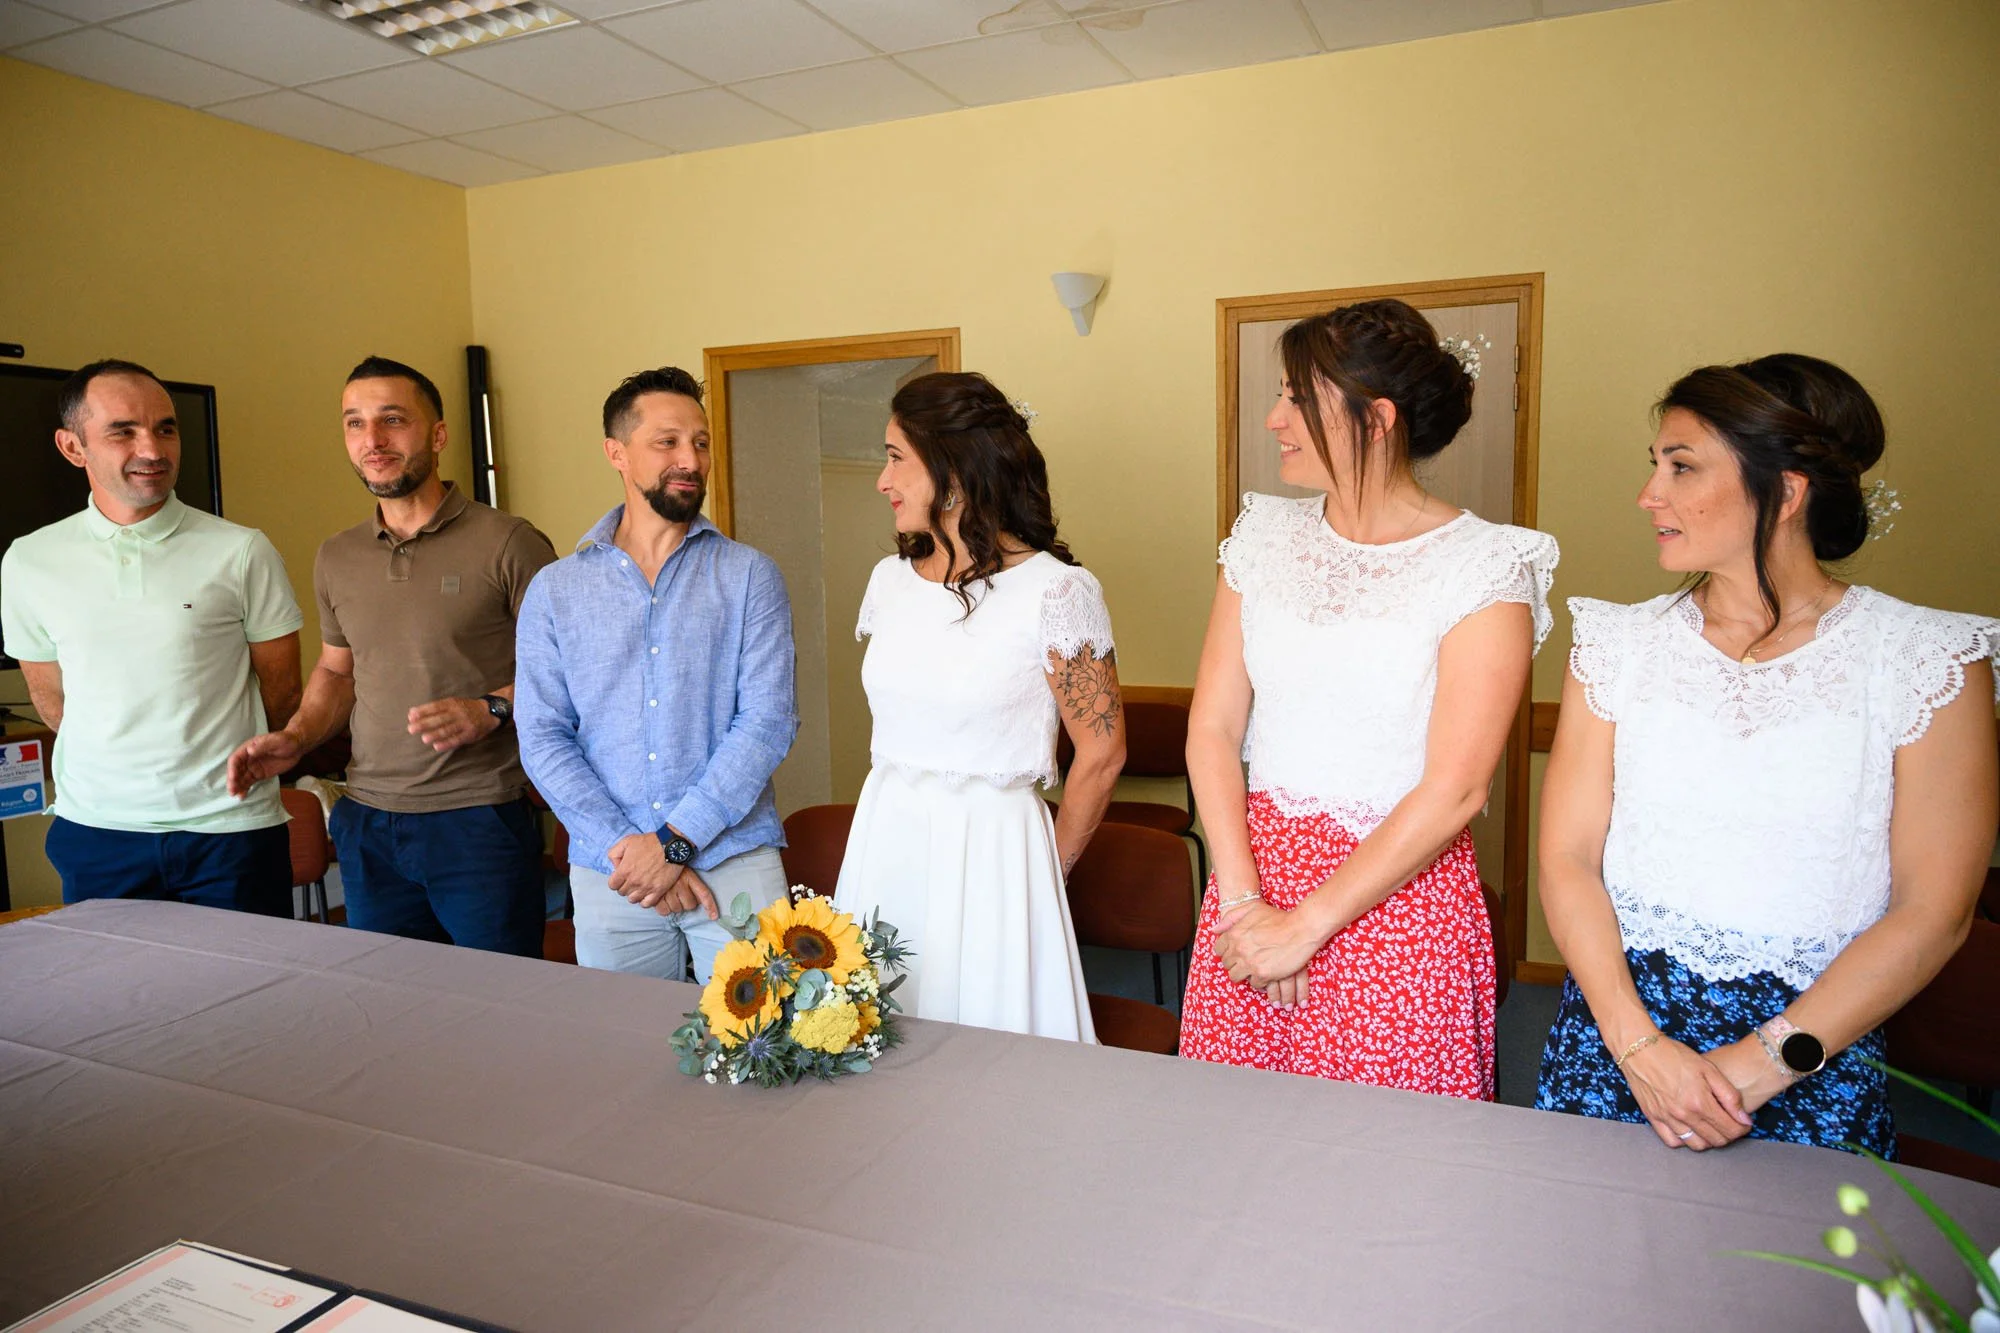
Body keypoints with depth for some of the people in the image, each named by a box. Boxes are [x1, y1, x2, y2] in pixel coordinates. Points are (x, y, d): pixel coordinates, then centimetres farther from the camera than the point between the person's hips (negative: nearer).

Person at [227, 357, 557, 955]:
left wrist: (491, 709, -20)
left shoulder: (507, 543, -8)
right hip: (368, 826, 5)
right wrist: (296, 736, 6)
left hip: (480, 820, -5)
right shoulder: (337, 558, 11)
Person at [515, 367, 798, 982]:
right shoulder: (554, 591, 6)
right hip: (608, 879, 2)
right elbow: (543, 738, 0)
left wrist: (676, 840, -13)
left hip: (736, 866, -1)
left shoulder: (750, 575, 1)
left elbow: (768, 722, -7)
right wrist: (623, 846, -11)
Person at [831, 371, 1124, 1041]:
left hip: (991, 848, -5)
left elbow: (1101, 754, -8)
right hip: (884, 838, 6)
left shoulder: (1055, 590, -12)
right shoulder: (891, 579, 7)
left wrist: (1049, 867, 2)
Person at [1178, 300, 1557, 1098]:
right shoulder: (1266, 538, 6)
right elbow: (1213, 728, 1)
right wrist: (1243, 900, -9)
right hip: (1253, 866, 4)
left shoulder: (1485, 568, -9)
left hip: (1397, 890, -4)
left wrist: (1304, 927, -14)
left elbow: (1454, 792, -14)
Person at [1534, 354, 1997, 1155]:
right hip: (1617, 1020, 2)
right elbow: (1567, 858, -2)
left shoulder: (1927, 661, -3)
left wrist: (1760, 1063, -14)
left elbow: (1933, 913, -7)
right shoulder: (1622, 644, 2)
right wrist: (1640, 1044, -14)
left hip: (1814, 1060, -1)